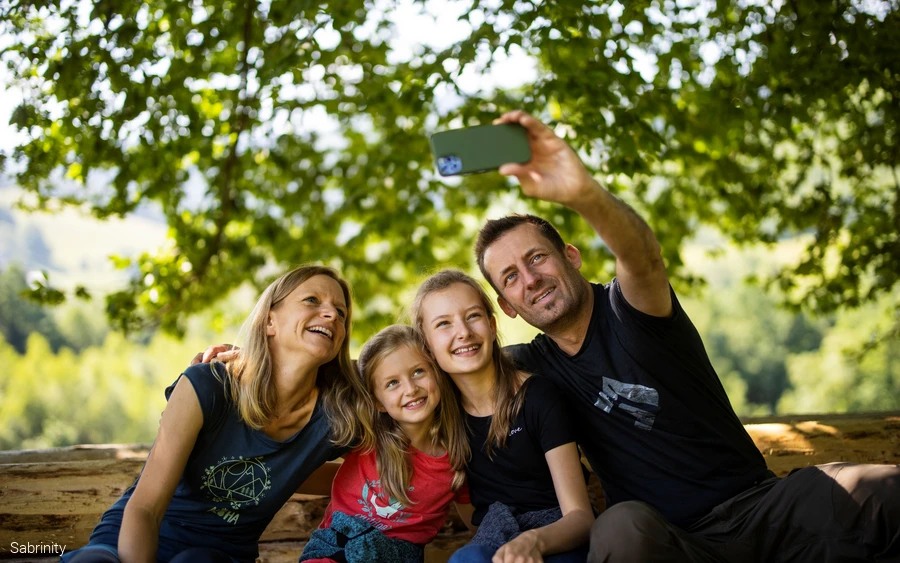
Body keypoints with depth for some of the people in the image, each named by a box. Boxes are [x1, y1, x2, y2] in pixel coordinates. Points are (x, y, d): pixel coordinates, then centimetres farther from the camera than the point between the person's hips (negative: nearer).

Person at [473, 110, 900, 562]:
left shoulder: (629, 307, -7)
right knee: (621, 526, -37)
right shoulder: (532, 364, 7)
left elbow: (642, 255, -30)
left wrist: (583, 192, -53)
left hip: (754, 507, -2)